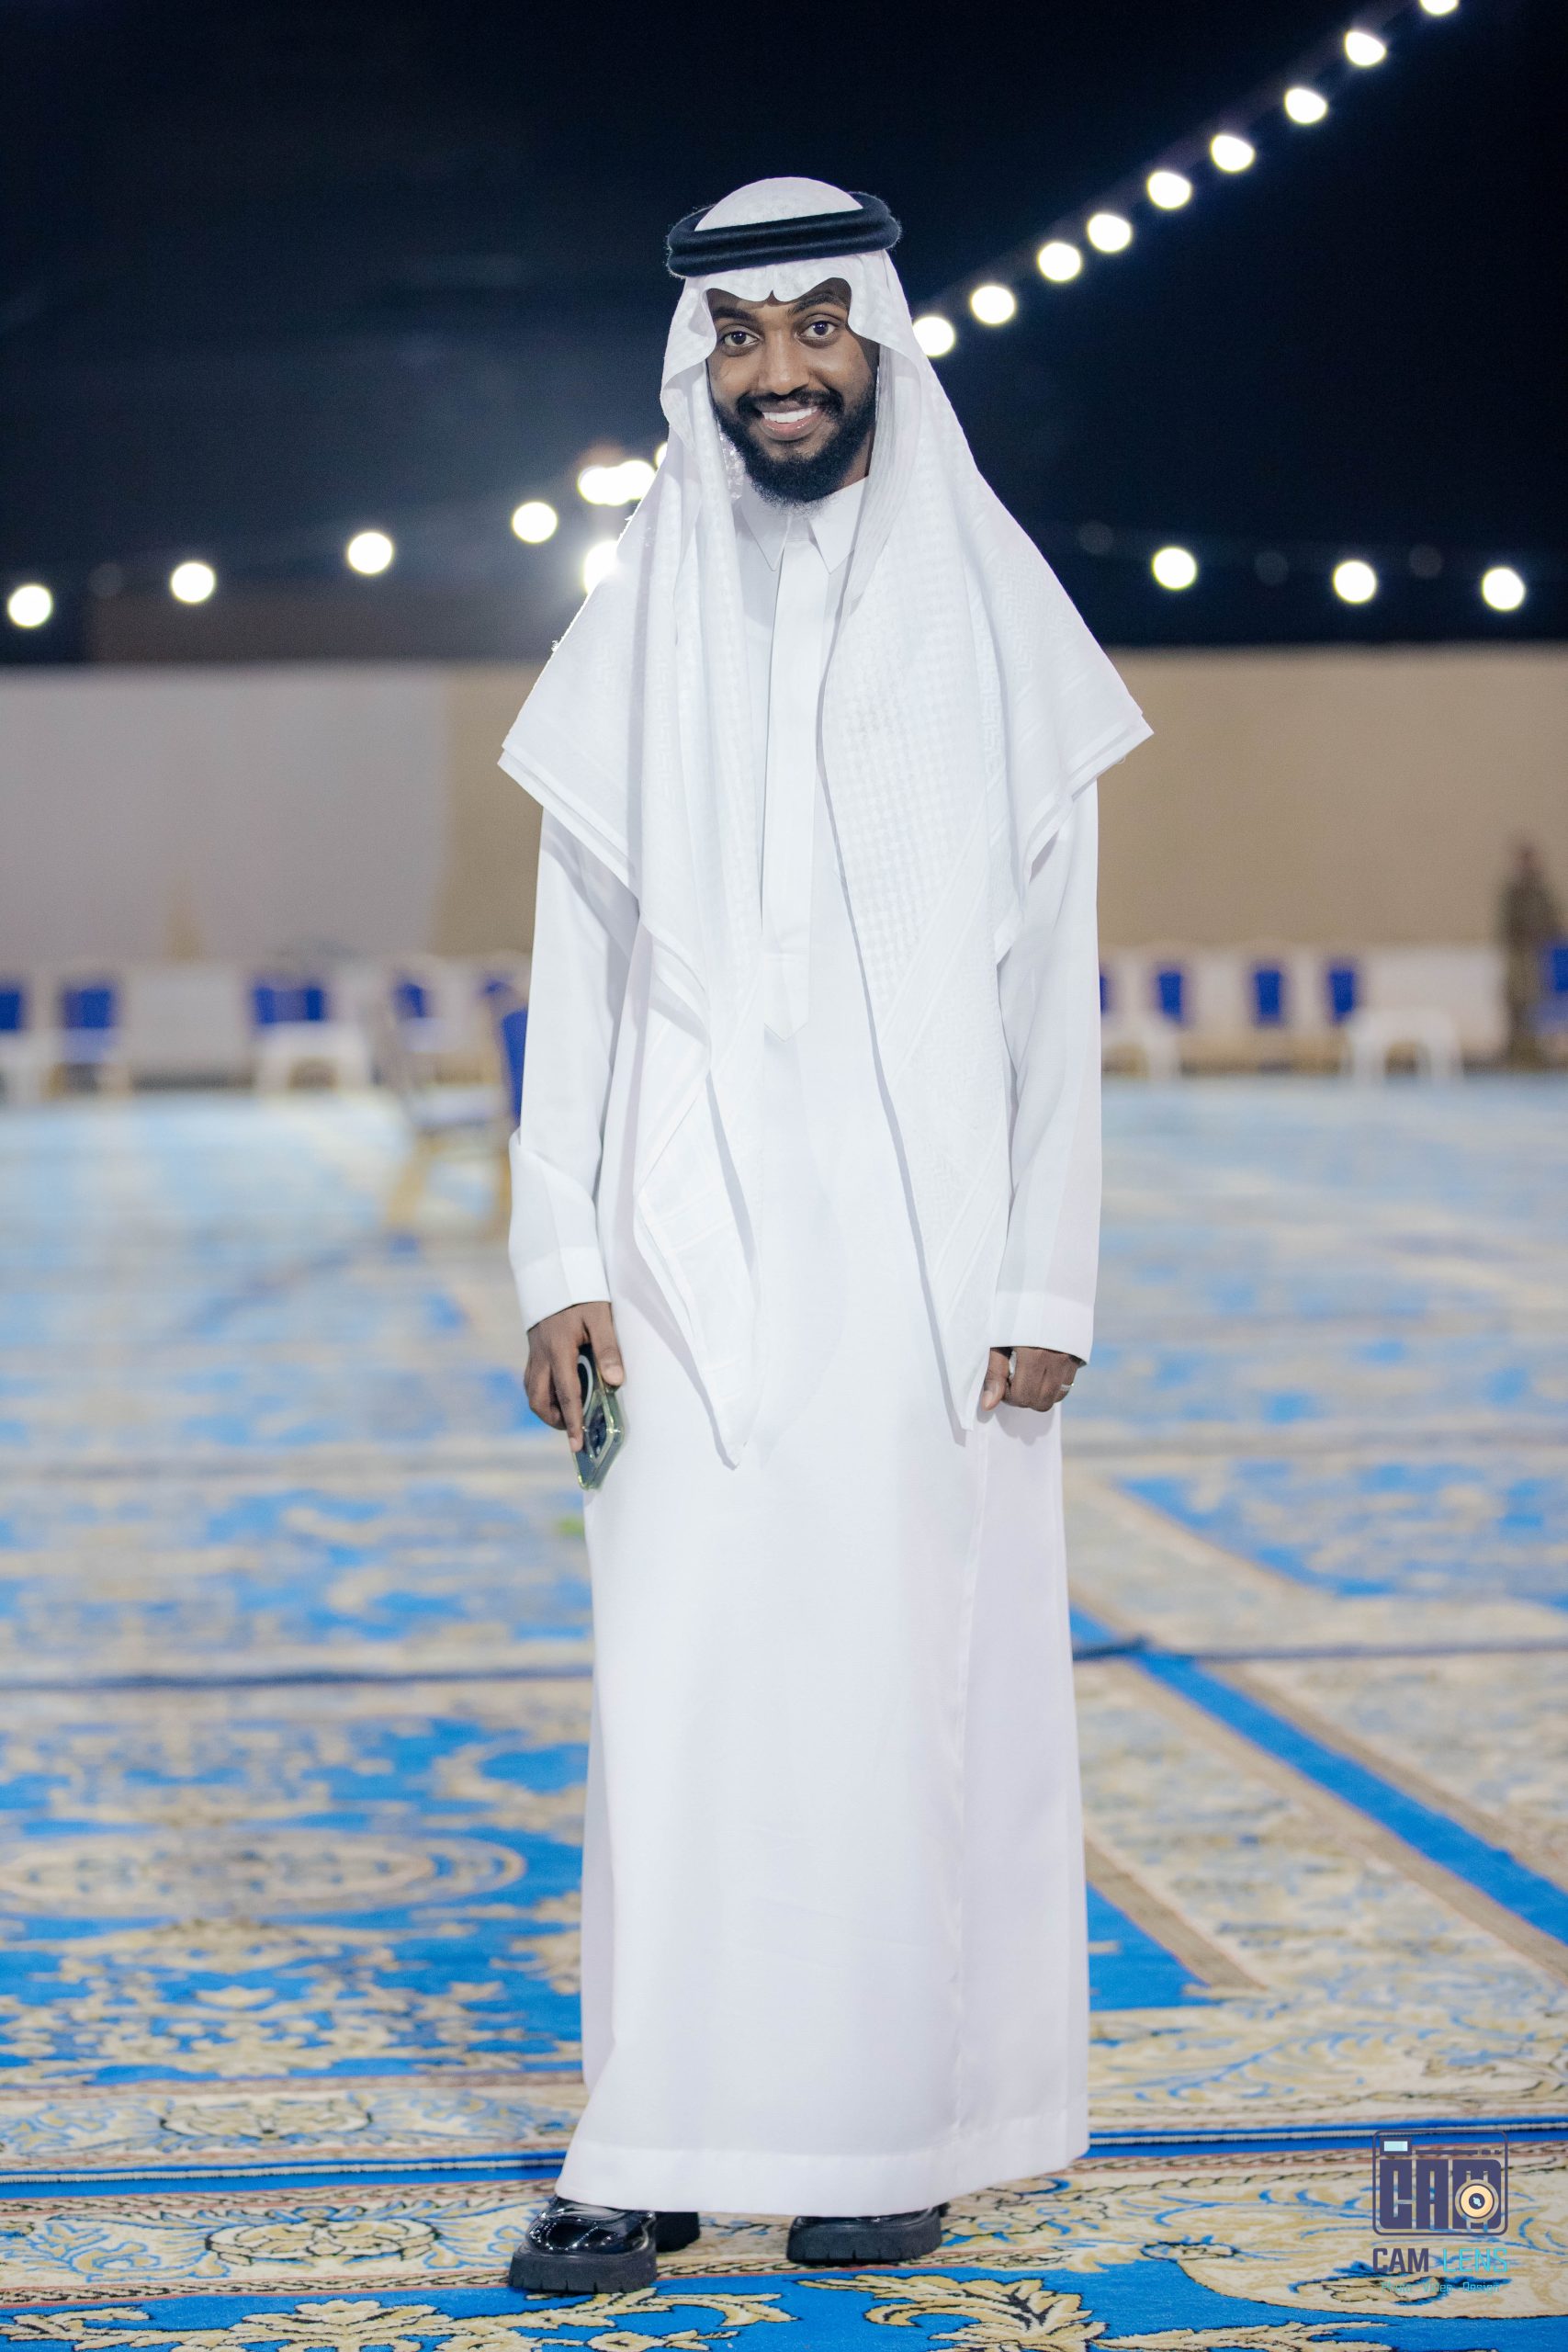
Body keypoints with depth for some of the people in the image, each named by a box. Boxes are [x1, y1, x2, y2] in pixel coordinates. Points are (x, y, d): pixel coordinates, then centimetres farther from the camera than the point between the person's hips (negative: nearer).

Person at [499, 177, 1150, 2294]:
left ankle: (901, 2122, 14)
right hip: (697, 1247, 1)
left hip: (921, 1246, -1)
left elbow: (1051, 979, 2)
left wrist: (1043, 1283, -4)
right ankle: (658, 2149, 5)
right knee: (680, 1681, -2)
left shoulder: (993, 618, 4)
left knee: (916, 1672, 2)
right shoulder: (640, 633, 8)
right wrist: (560, 1264, -1)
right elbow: (579, 973, 7)